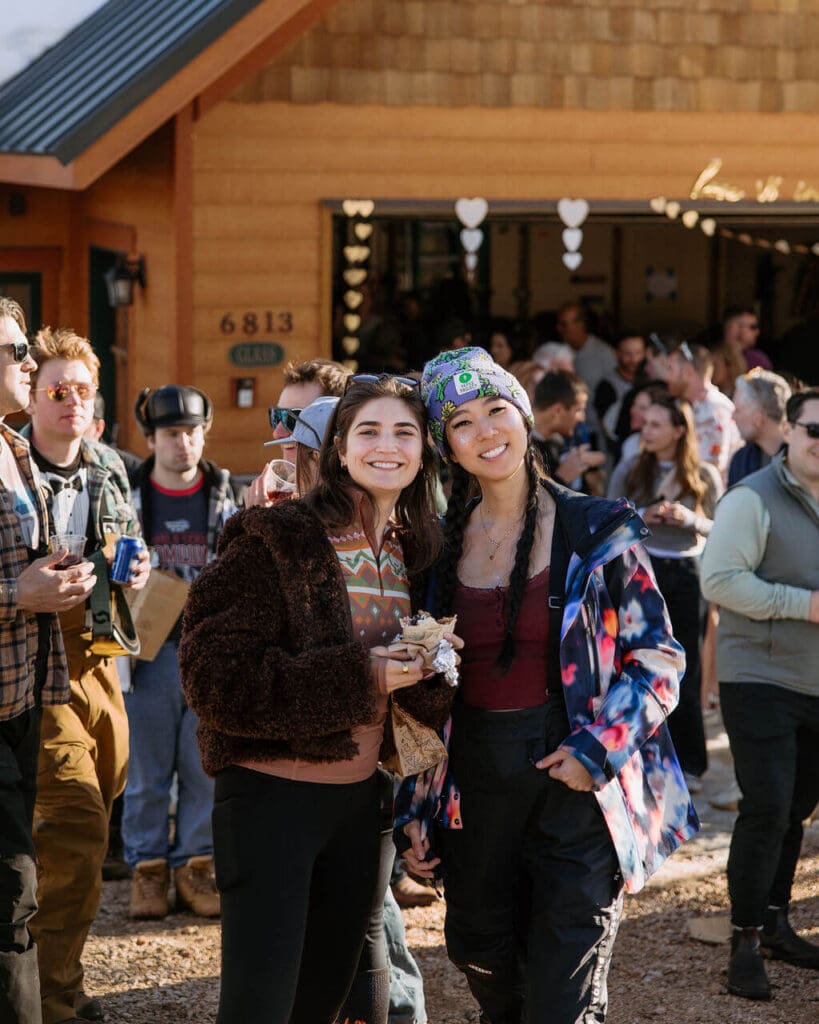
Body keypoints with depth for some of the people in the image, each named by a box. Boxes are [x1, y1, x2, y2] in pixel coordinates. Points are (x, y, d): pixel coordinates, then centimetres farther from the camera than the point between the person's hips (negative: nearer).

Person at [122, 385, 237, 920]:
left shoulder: (225, 498, 7)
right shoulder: (128, 497, 3)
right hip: (152, 651, -1)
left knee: (206, 769, 5)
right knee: (147, 770, 3)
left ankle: (196, 866, 15)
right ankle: (148, 869, 13)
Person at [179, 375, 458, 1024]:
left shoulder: (416, 550, 7)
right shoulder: (275, 540, -13)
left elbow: (426, 698, 14)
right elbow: (216, 673, -19)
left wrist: (429, 665, -11)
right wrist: (358, 678, -22)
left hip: (360, 798, 7)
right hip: (272, 794, -6)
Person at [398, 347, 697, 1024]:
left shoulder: (597, 531, -4)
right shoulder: (441, 543, 7)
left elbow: (658, 655, -3)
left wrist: (597, 751, -15)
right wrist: (415, 806, 9)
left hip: (575, 783, -4)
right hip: (474, 783, 4)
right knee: (485, 969, 15)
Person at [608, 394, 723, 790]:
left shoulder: (705, 475, 0)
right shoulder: (630, 471, 2)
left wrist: (689, 519, -15)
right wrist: (641, 517, -15)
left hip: (687, 574, -1)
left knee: (685, 672, 5)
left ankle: (689, 763, 13)